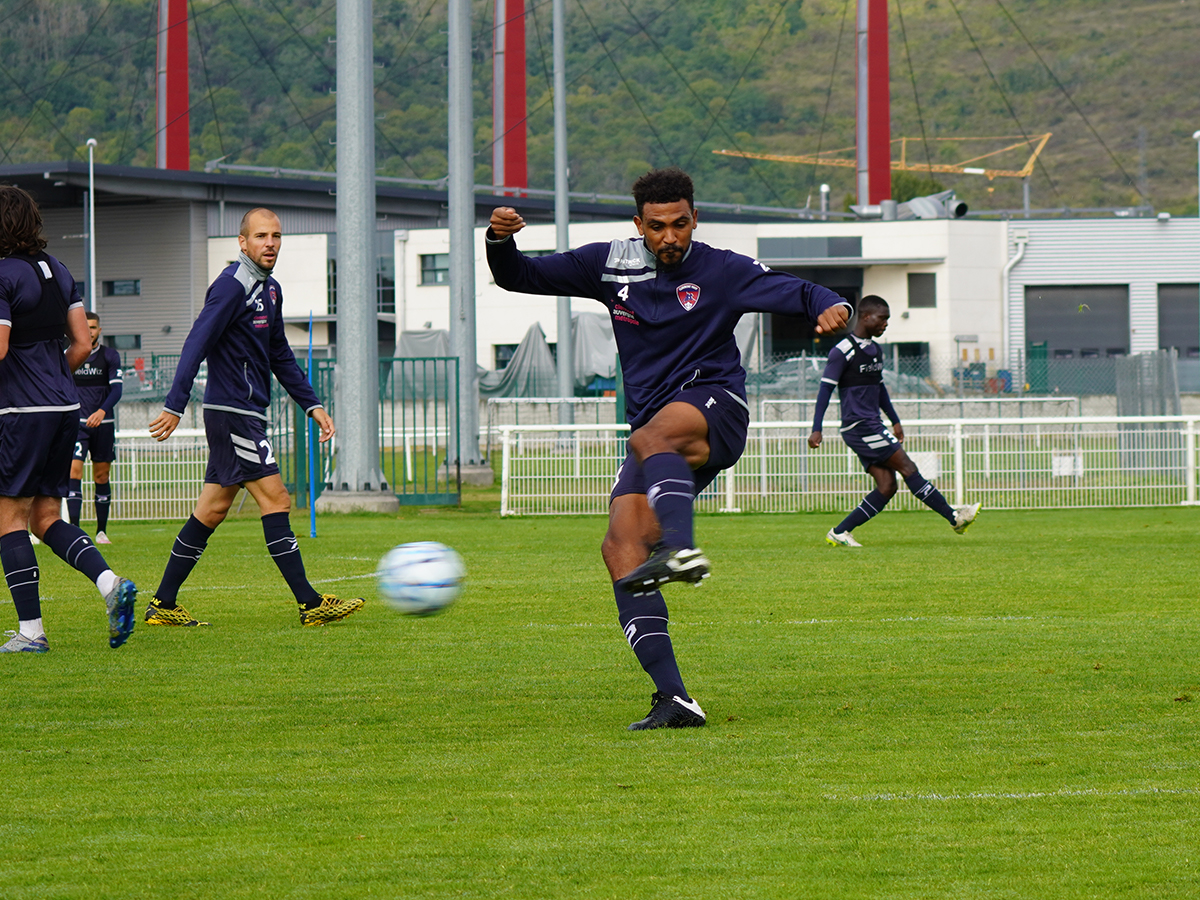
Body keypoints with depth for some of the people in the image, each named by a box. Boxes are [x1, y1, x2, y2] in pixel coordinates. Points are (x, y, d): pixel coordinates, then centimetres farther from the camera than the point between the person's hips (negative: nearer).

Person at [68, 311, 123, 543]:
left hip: (103, 423, 1)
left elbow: (116, 389, -5)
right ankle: (74, 528, -19)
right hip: (77, 422, -1)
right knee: (74, 471, -15)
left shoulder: (110, 356, 4)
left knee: (102, 476, 4)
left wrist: (102, 411, -22)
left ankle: (101, 531, 13)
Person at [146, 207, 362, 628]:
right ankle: (310, 604, -9)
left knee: (212, 510, 10)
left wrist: (312, 405, 20)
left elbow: (280, 356, 25)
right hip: (232, 414, -10)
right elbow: (196, 344, -18)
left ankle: (162, 605, 13)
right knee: (275, 499, -10)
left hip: (248, 415, 10)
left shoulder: (269, 289, 16)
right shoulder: (231, 286, -13)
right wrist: (174, 407, -23)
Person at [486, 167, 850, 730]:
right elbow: (519, 278, 17)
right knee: (620, 548, -17)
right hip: (653, 427, 4)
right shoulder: (611, 265, 12)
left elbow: (793, 292, -4)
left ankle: (680, 548, -67)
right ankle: (672, 699, -23)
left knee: (650, 439, -39)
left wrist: (830, 306, -27)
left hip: (714, 407, -4)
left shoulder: (720, 271, 4)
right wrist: (501, 240, -5)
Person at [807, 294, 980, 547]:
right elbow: (826, 389, -11)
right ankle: (954, 517, -10)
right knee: (907, 468, -10)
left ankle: (840, 532, 2)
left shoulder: (874, 350, 16)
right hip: (859, 427, -9)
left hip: (872, 427, 9)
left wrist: (895, 421, 29)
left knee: (887, 486, -1)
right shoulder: (843, 351, -11)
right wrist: (816, 429, -15)